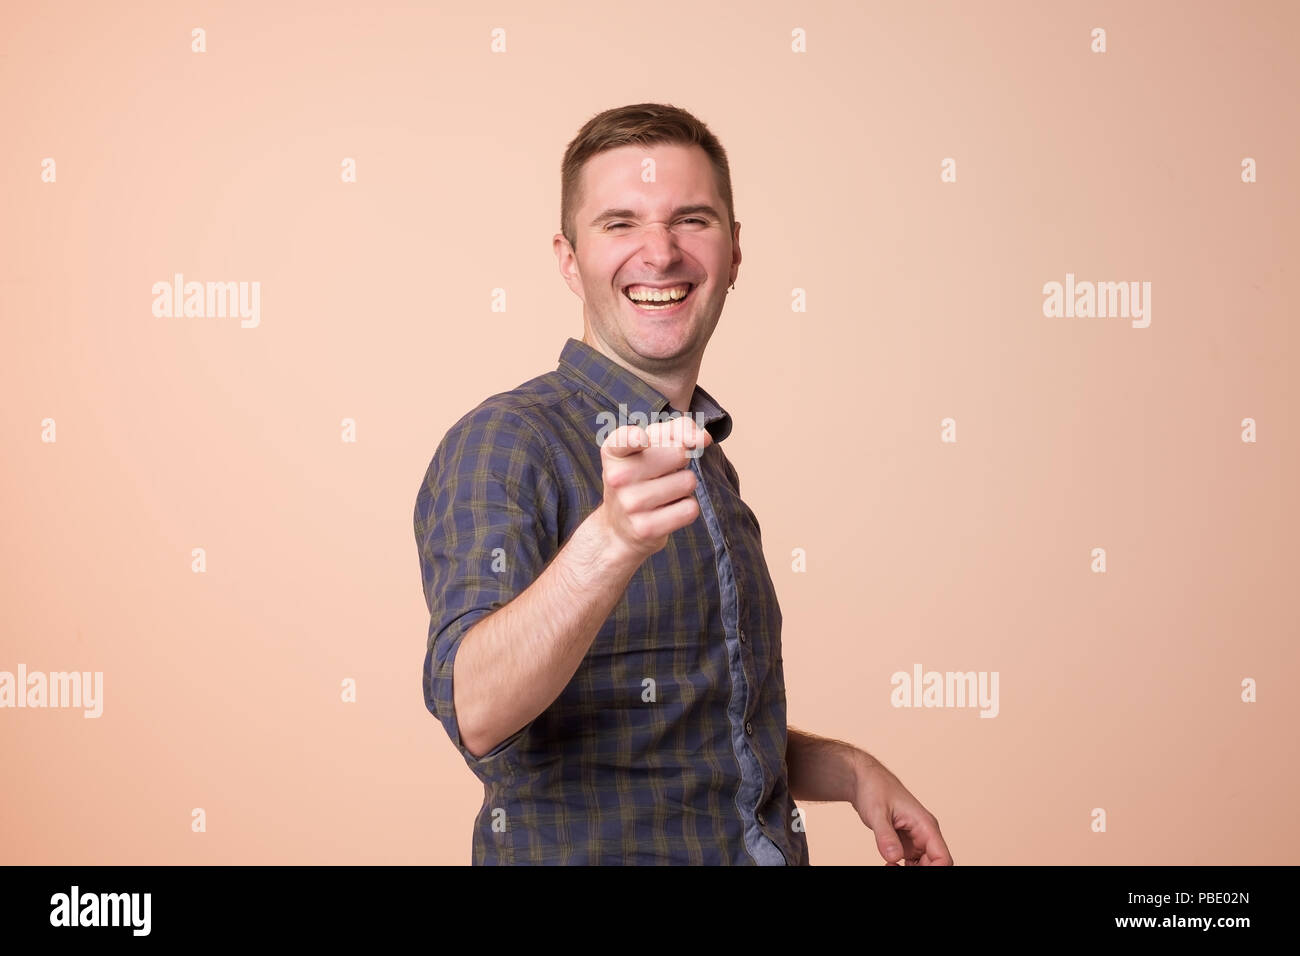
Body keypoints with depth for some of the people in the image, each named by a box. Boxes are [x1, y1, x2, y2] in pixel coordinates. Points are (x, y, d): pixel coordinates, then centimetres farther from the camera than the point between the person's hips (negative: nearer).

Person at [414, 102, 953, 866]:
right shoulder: (503, 445, -14)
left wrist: (851, 771, 3)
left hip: (761, 847, 7)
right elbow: (477, 711, -31)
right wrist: (610, 539, -45)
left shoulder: (706, 463, 9)